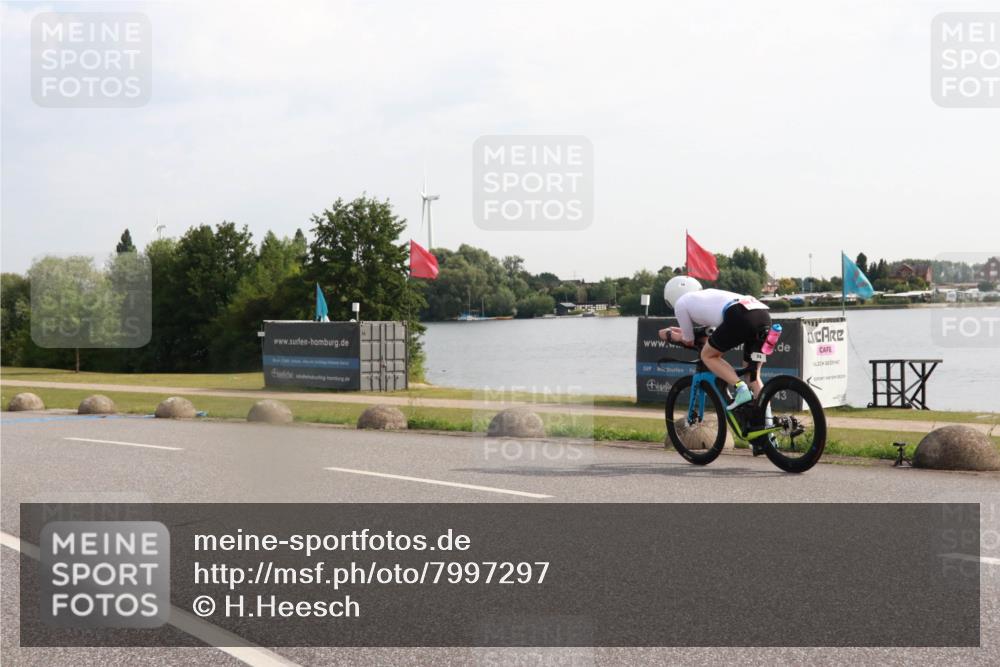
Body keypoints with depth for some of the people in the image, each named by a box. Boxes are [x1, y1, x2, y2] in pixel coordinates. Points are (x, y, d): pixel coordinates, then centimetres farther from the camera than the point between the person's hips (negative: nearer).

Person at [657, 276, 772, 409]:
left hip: (739, 316, -7)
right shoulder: (708, 295, 39)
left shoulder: (681, 303, 20)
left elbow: (689, 341, 26)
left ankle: (741, 388, -5)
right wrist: (678, 330, 58)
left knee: (708, 355, 15)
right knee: (754, 376, 18)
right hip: (764, 314, 7)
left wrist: (669, 335, 43)